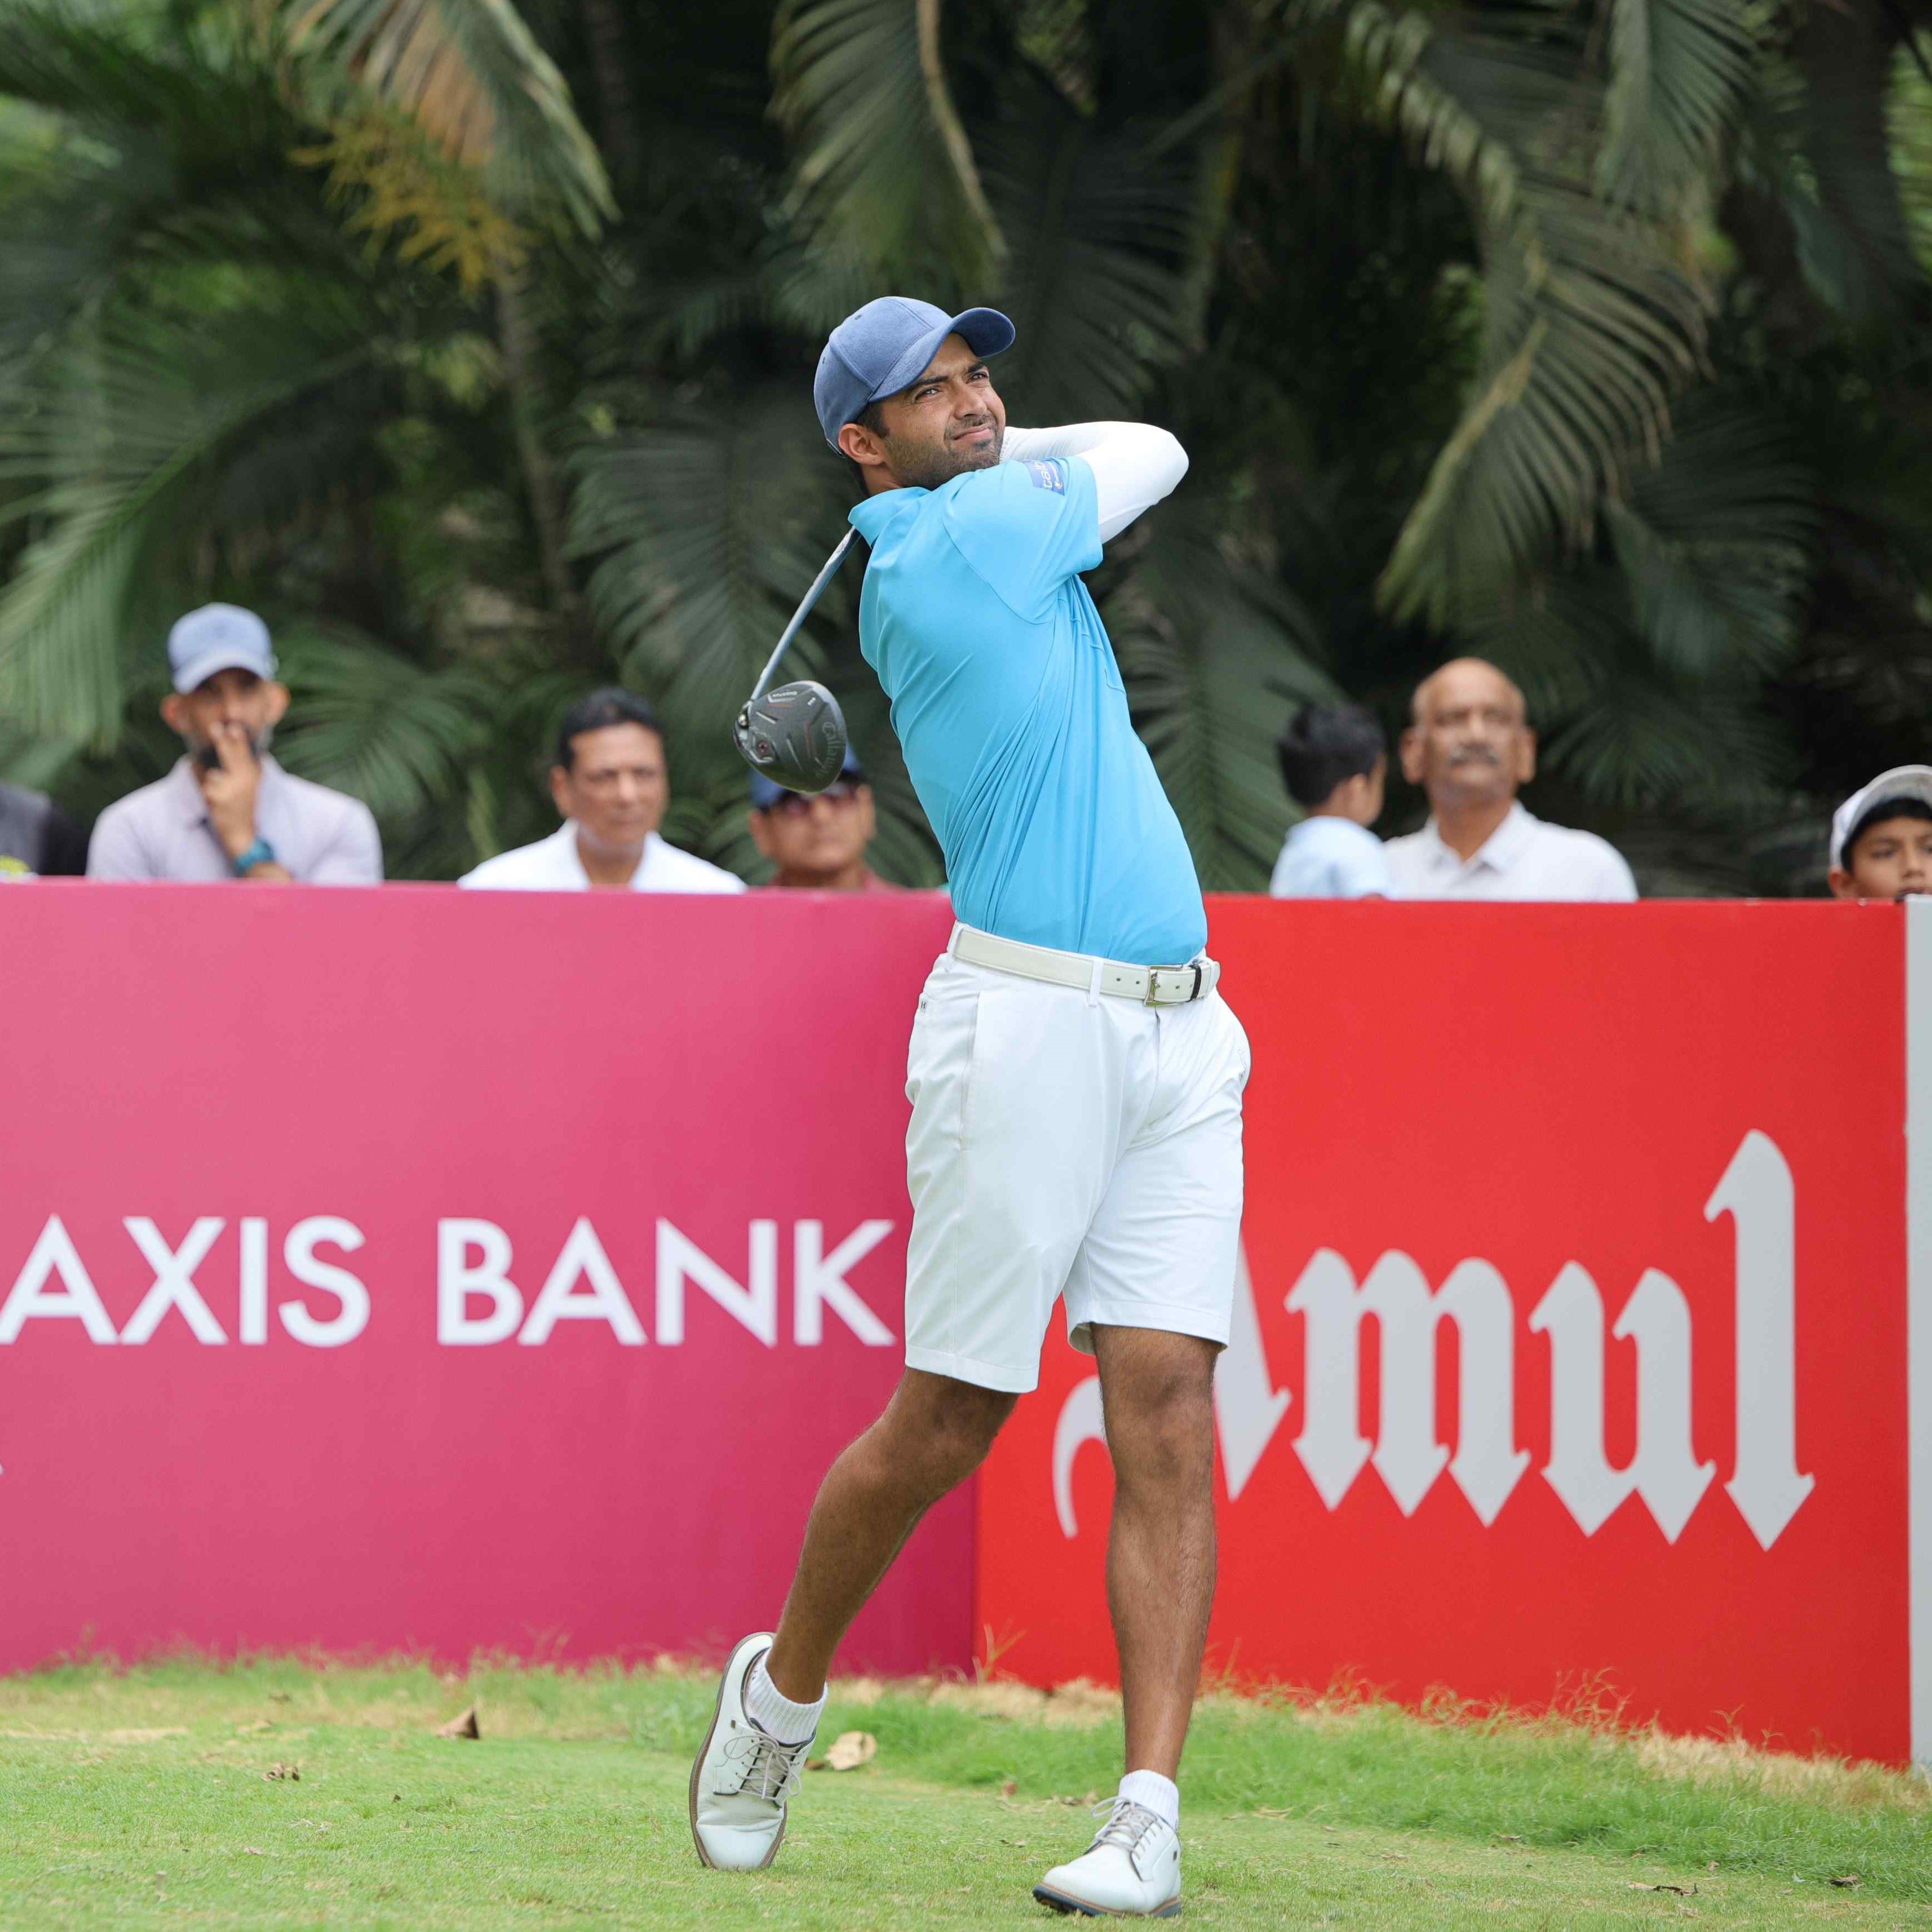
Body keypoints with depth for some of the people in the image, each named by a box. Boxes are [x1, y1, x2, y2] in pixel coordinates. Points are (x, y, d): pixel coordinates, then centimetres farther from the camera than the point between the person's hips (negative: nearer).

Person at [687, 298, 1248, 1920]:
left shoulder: (981, 537, 17)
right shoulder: (959, 541, -7)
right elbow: (1156, 453, 6)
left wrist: (990, 449, 20)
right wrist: (1006, 460, 20)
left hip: (1177, 1037, 7)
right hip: (1029, 1028, -7)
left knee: (1168, 1413, -6)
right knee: (945, 1426, 1)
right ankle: (782, 1691, 26)